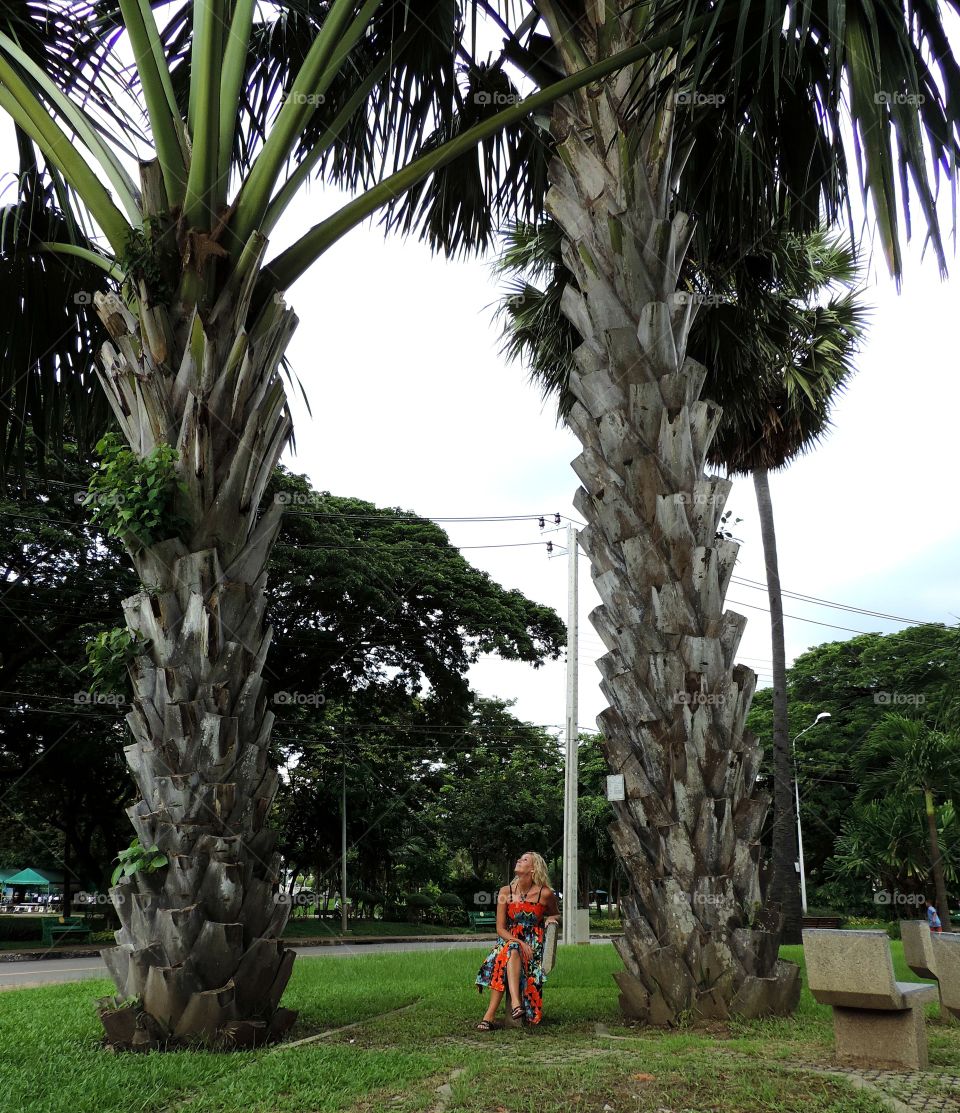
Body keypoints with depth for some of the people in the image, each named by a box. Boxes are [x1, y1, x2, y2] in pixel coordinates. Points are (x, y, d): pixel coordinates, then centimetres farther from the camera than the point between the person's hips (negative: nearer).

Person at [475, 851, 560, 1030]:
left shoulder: (545, 894, -2)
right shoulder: (505, 892, 1)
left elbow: (557, 915, 18)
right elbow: (500, 928, -2)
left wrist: (552, 918, -6)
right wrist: (519, 942, -18)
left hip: (534, 946, -2)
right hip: (509, 940, 2)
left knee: (511, 950, -34)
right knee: (511, 949, -35)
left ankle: (490, 1015, -39)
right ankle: (516, 1002, -50)